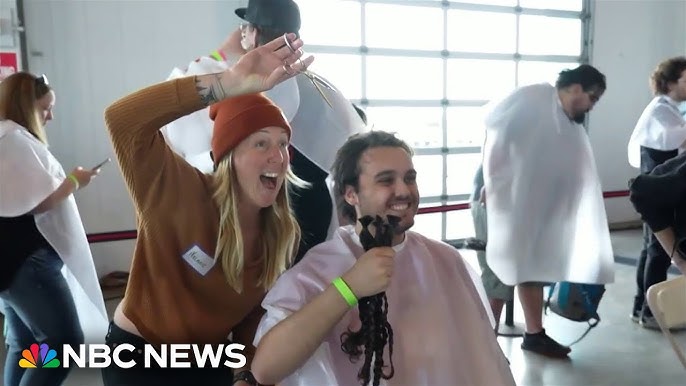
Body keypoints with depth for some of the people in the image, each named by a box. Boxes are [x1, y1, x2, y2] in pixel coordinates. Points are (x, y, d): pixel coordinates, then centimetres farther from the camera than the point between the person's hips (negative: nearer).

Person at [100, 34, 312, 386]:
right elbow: (123, 119, -39)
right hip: (137, 355, -4)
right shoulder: (180, 194, -25)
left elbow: (256, 313, 0)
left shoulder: (282, 235, -10)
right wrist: (229, 84, -45)